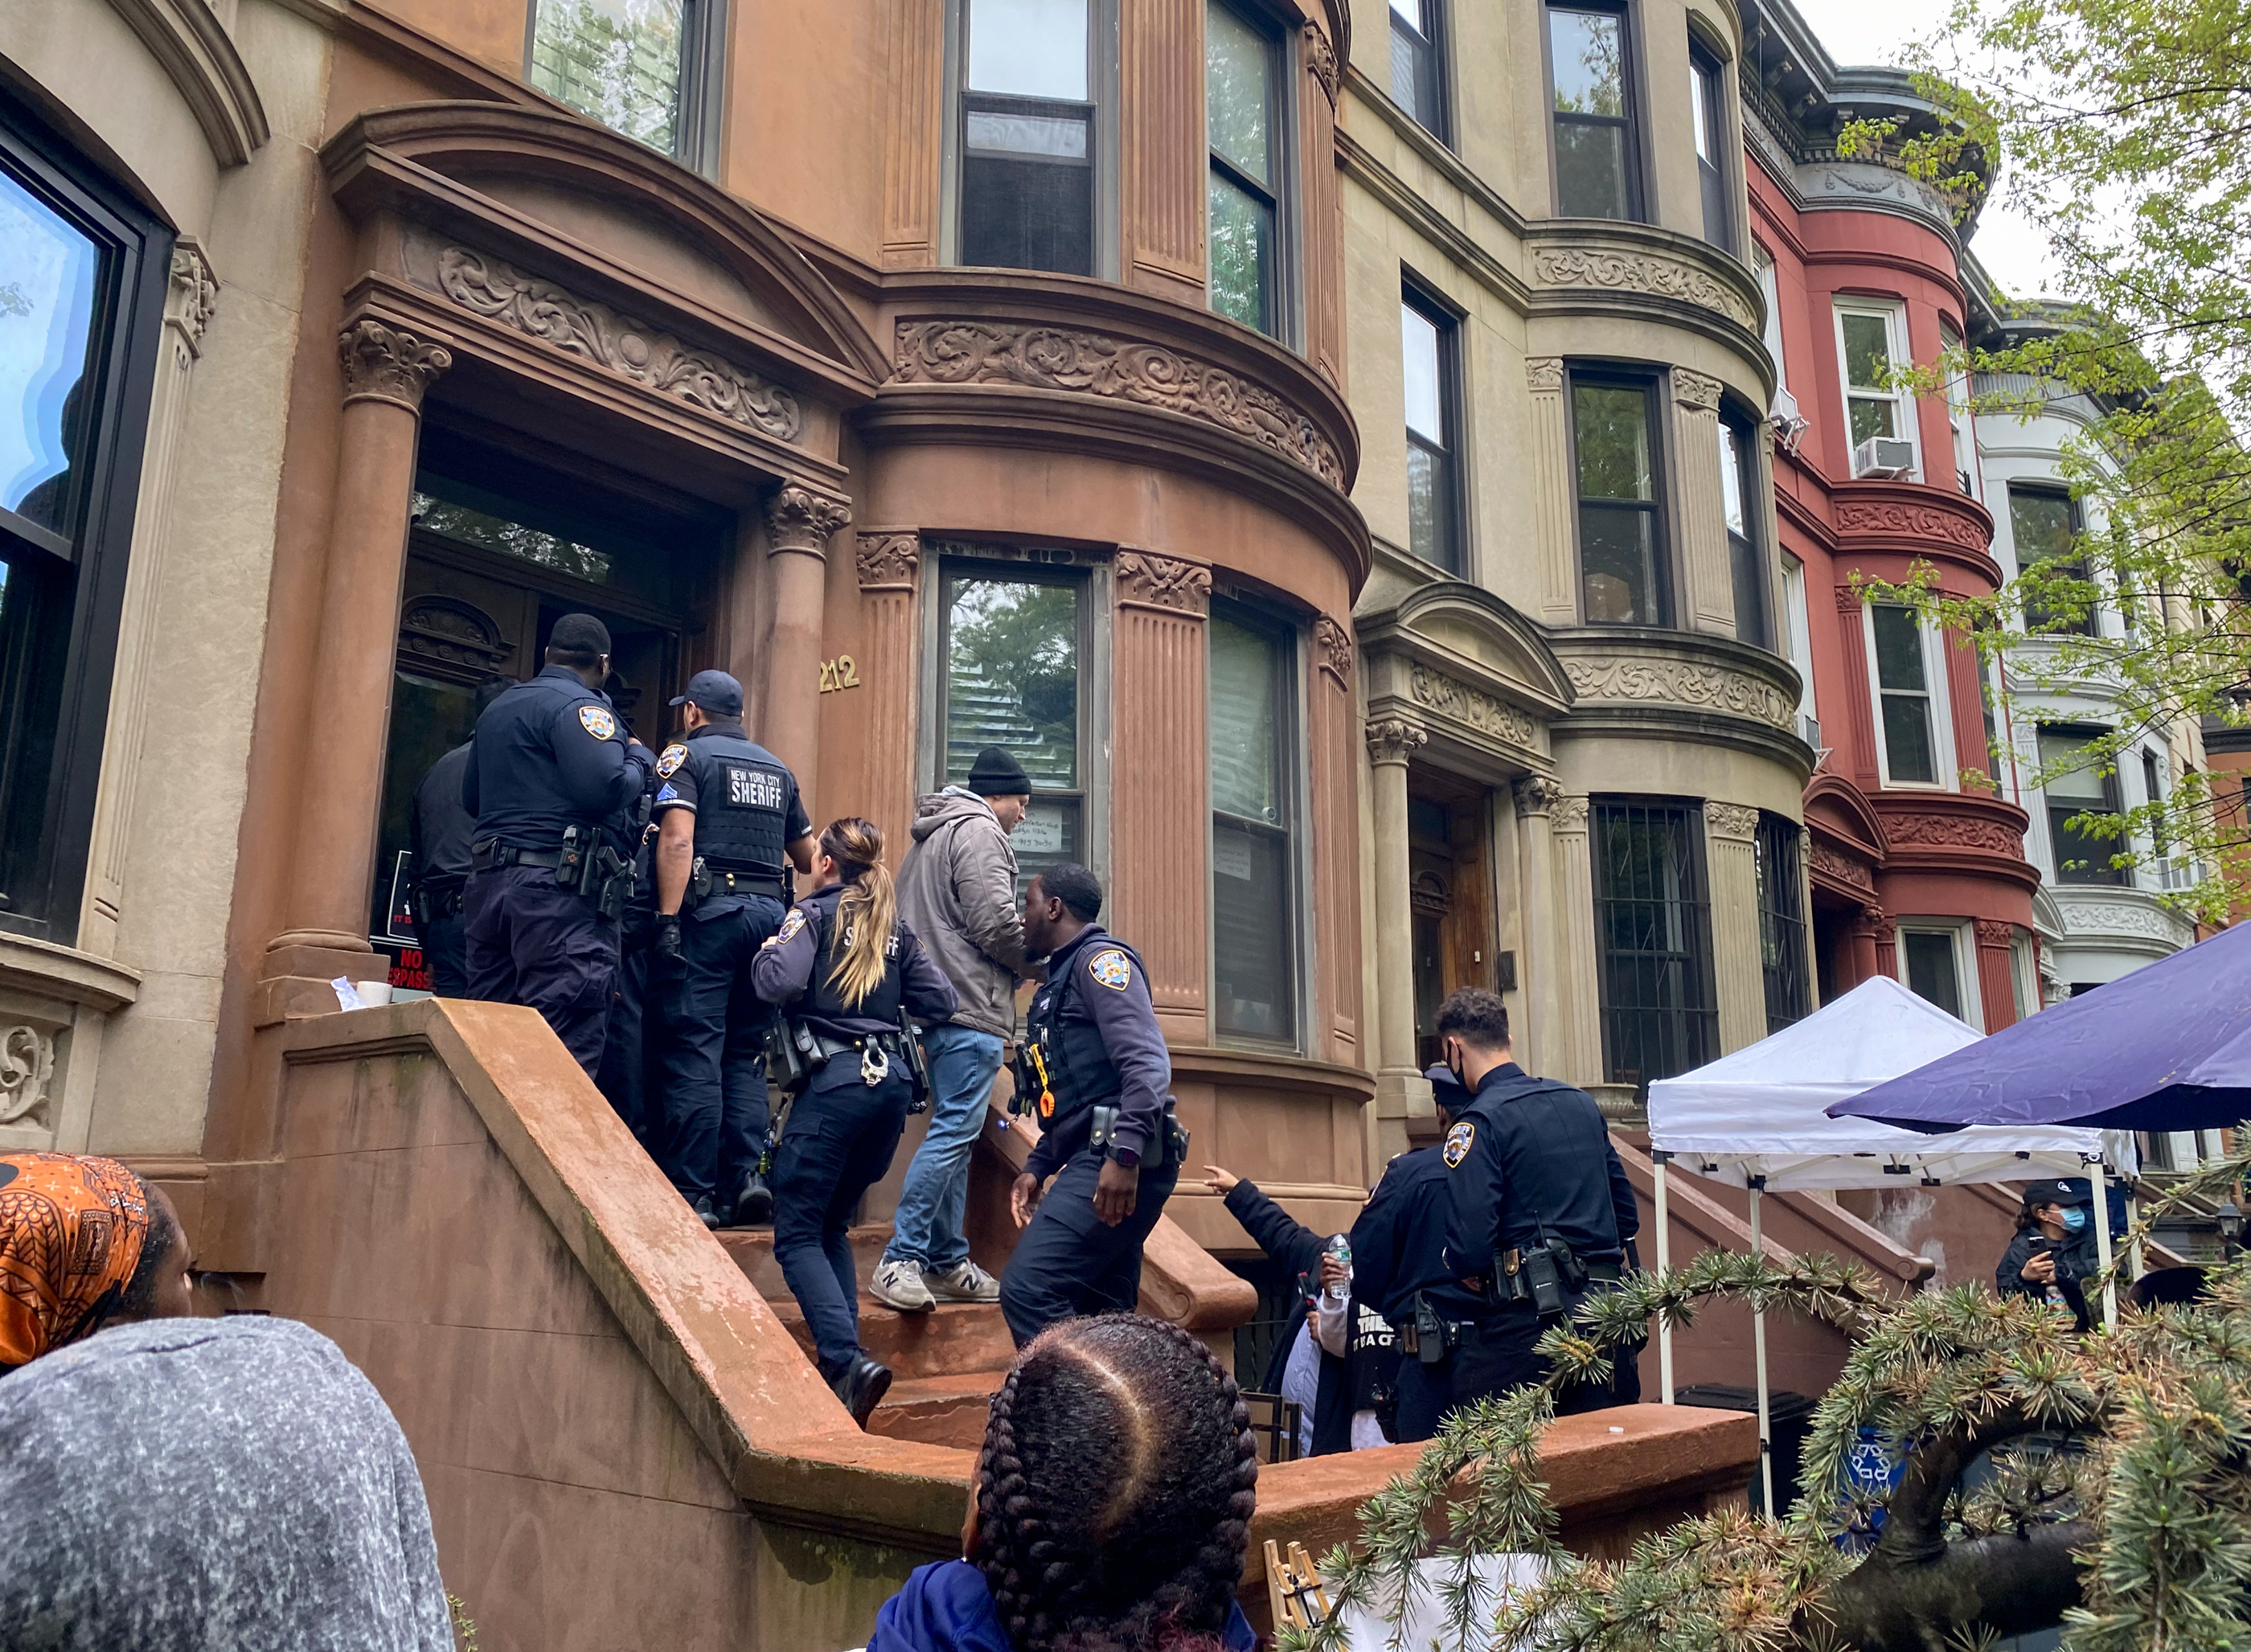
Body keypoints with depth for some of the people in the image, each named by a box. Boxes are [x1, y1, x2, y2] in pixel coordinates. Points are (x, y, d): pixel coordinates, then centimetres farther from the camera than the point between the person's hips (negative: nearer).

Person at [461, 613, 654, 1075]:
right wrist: (640, 758, 0)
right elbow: (607, 789, -19)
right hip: (557, 885, -9)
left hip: (489, 881, 9)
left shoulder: (497, 709, 21)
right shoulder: (580, 705, -6)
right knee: (567, 1044, -9)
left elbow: (470, 798, 25)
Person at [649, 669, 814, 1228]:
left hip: (710, 909, -5)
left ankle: (694, 1194, -5)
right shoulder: (777, 768, 20)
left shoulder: (686, 753, 4)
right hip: (771, 914, 5)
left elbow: (677, 839, -12)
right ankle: (745, 1177, 2)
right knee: (745, 1054, 12)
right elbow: (808, 857, 24)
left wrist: (668, 920, -16)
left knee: (695, 1053, -4)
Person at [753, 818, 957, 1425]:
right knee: (833, 1226, 18)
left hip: (836, 1079, -6)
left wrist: (766, 951, 5)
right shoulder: (896, 928, 15)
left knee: (796, 1234, -1)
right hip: (893, 1079, 6)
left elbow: (781, 985, -15)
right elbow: (941, 1000, 12)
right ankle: (843, 1364, 11)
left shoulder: (814, 913, 0)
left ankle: (847, 1359, -17)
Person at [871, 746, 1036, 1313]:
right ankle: (900, 1260, -12)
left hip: (936, 1004, 11)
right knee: (955, 1131, -11)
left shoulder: (931, 837, 25)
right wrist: (1034, 962, 2)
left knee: (954, 1132, 12)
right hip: (972, 1006, -11)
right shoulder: (978, 832, -7)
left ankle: (948, 1264, 16)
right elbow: (994, 922, -16)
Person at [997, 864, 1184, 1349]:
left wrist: (1125, 1154, -27)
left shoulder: (1100, 958, -4)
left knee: (1028, 1289, -18)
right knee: (1101, 1313, 9)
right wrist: (1037, 1167, 19)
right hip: (1096, 1159, 10)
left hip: (1121, 1161, -10)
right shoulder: (1062, 979, 25)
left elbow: (1147, 1063, -18)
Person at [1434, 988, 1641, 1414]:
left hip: (1523, 1321, -7)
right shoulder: (1582, 1103, 14)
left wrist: (1463, 1269, 4)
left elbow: (1469, 1247, -17)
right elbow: (1627, 1217, 18)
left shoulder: (1479, 1120, -9)